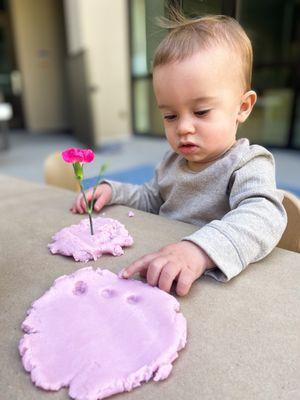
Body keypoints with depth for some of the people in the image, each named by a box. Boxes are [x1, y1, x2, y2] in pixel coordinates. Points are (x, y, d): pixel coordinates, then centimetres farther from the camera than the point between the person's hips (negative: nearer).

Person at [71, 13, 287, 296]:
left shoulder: (247, 166, -14)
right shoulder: (172, 161, 8)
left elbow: (264, 217, -33)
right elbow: (151, 200, 23)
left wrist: (200, 250, -48)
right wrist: (113, 192, 7)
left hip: (213, 283, -4)